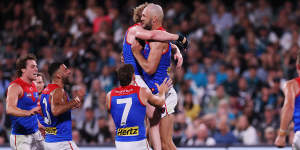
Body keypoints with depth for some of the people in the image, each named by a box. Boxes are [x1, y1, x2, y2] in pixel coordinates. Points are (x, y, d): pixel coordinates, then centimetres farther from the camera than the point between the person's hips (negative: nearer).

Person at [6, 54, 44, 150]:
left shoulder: (33, 86, 11)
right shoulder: (15, 86, -15)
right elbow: (9, 109, -31)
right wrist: (28, 112, -46)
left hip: (35, 134, 8)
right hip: (21, 136, -8)